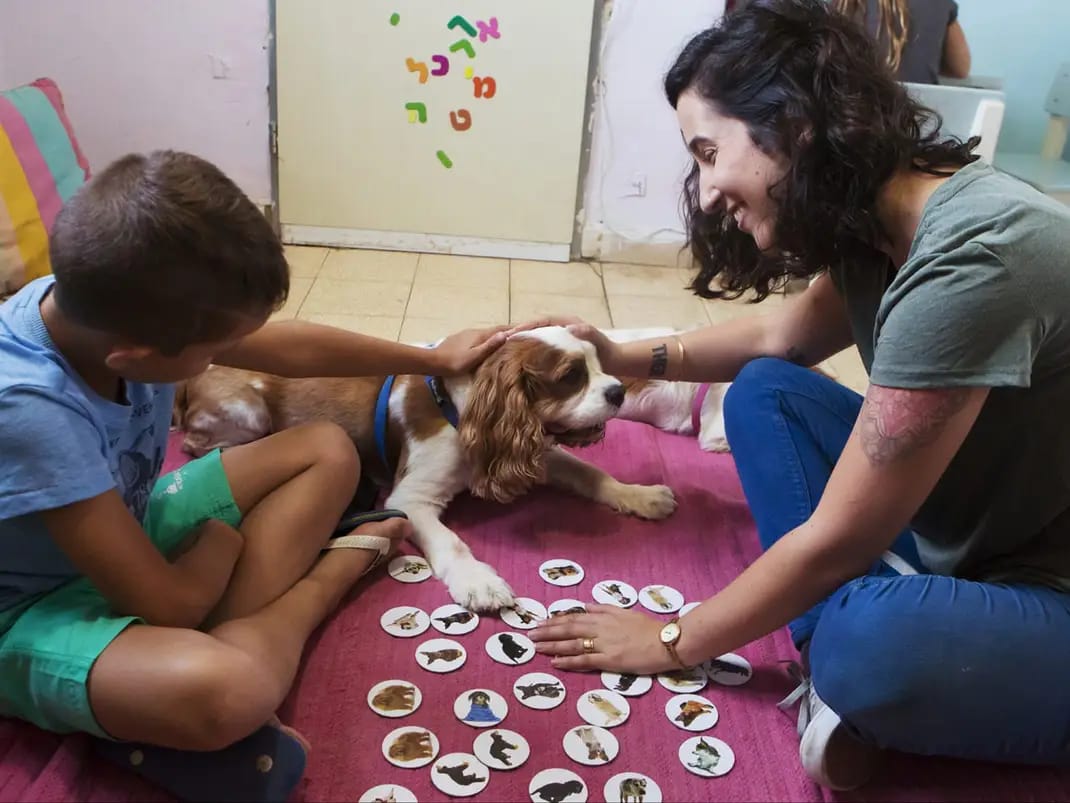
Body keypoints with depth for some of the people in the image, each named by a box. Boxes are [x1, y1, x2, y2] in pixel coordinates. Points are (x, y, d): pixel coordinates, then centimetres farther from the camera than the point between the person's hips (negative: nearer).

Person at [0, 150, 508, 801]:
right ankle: (332, 570, -8)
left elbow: (292, 347, 0)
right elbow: (170, 604, -30)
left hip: (126, 528, 8)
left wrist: (432, 361, 10)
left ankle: (222, 648, -12)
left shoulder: (116, 304, -16)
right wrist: (220, 541, -8)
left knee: (329, 451, 4)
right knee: (225, 691, -38)